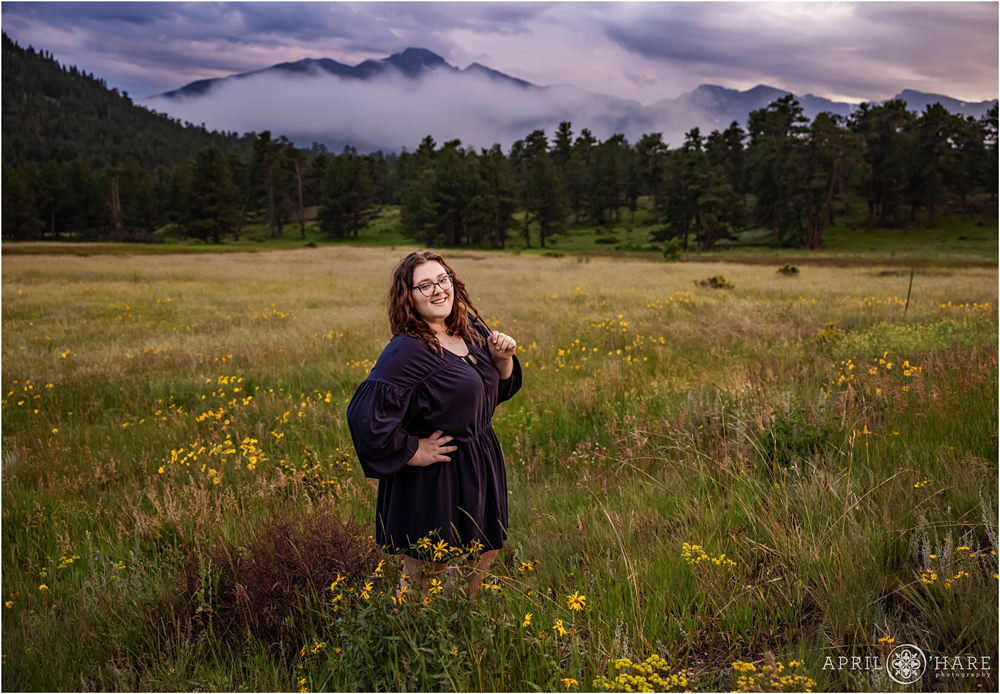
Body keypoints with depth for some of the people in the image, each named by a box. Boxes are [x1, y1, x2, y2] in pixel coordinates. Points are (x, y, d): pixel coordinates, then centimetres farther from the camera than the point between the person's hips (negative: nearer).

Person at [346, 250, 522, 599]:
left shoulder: (471, 328, 2)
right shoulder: (407, 351, -23)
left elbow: (497, 390, 16)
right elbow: (365, 414, -30)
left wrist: (504, 358, -5)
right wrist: (414, 452, -20)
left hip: (482, 464, 8)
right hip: (433, 479, -8)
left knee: (483, 557, 24)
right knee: (426, 575, 10)